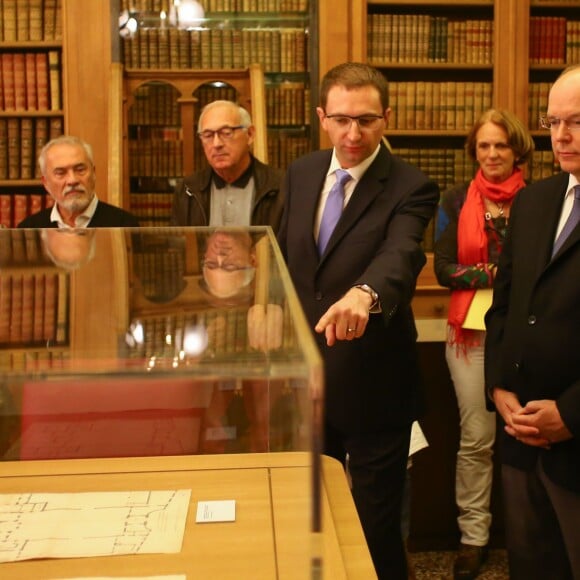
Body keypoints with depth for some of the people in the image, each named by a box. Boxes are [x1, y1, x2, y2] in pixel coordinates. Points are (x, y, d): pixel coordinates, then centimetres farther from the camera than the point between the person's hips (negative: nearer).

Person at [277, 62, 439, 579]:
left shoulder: (410, 189, -16)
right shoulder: (301, 173, 2)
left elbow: (400, 256, -36)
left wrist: (364, 294, -57)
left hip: (373, 382, -5)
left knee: (376, 521, 9)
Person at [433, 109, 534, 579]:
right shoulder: (457, 201, 3)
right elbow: (444, 269, -2)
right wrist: (498, 275, -16)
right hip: (473, 331, 0)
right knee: (476, 439, 3)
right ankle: (473, 536, 16)